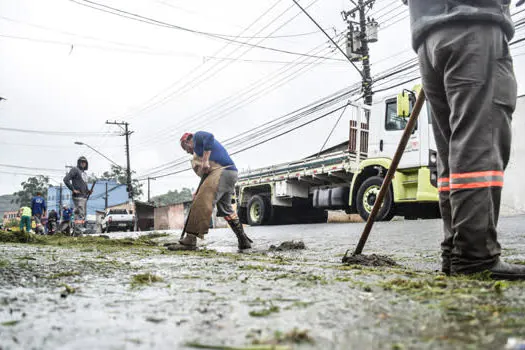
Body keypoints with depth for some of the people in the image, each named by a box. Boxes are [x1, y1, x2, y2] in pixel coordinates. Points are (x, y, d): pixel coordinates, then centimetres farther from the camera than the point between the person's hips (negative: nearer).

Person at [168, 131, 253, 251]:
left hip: (221, 171, -10)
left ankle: (189, 241, -24)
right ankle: (244, 241, 20)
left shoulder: (197, 136, 12)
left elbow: (209, 137, -14)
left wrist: (205, 160, -18)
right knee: (226, 208, 18)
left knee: (201, 203, -17)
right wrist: (199, 192, 20)